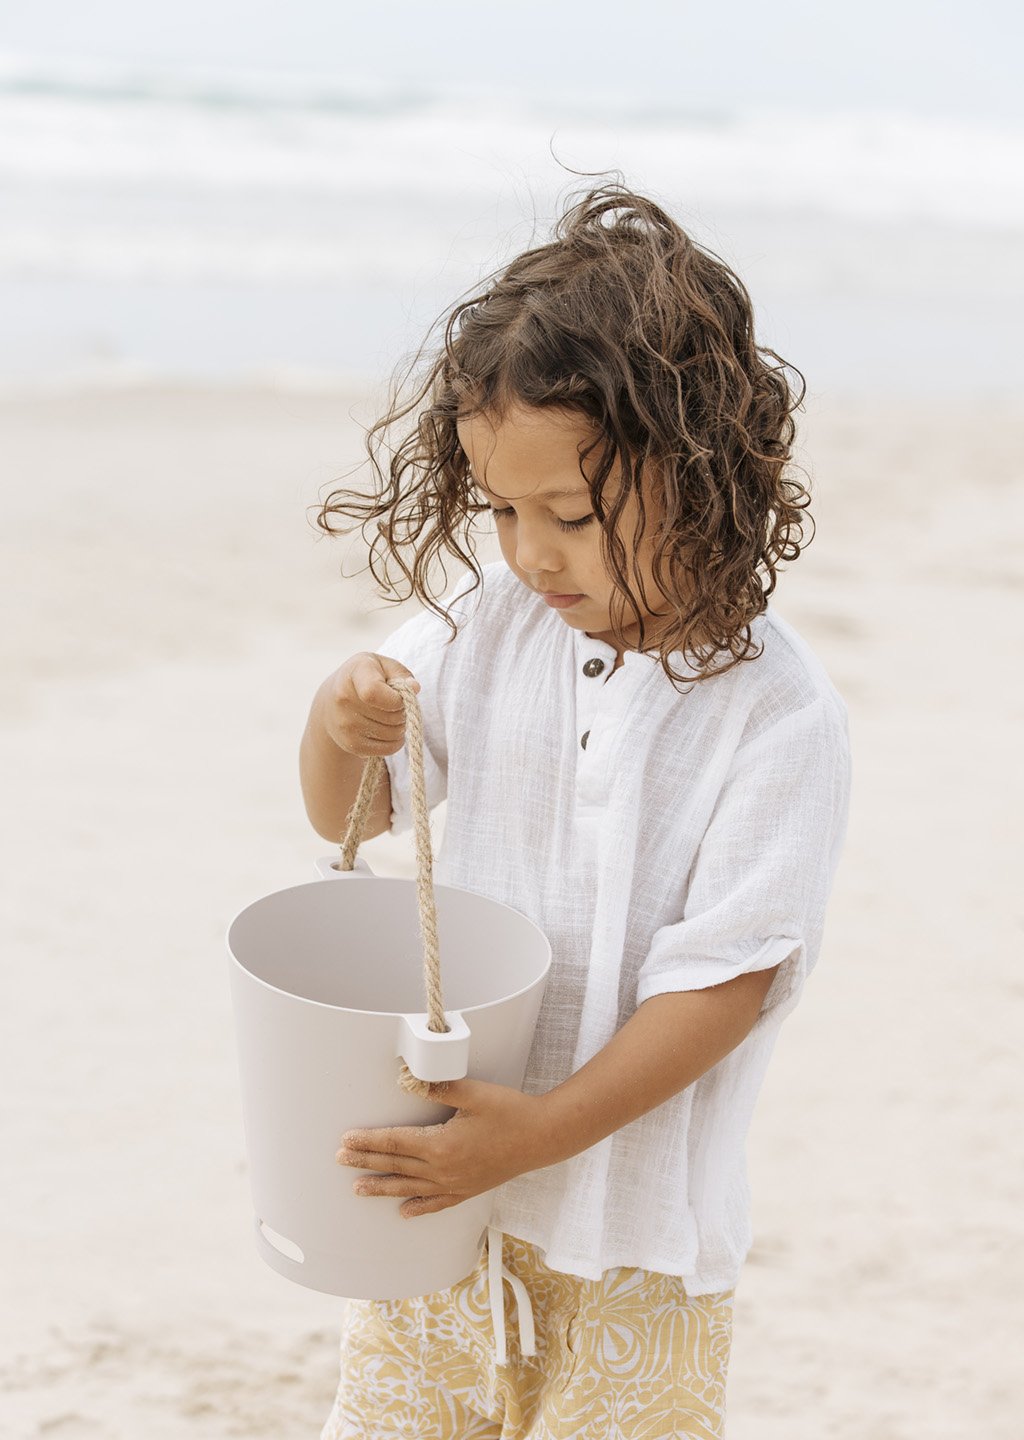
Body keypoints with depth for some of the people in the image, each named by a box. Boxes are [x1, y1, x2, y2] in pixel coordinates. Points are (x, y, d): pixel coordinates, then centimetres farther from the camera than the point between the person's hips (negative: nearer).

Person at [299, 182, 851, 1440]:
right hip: (444, 1174, 4)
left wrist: (542, 1131, -24)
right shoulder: (489, 626, -2)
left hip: (638, 1210, -4)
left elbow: (726, 978, -17)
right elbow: (349, 816, 9)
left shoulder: (778, 715, -16)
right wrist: (342, 728, -14)